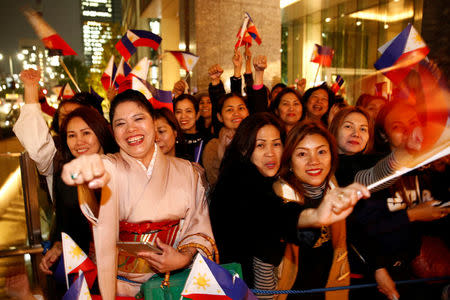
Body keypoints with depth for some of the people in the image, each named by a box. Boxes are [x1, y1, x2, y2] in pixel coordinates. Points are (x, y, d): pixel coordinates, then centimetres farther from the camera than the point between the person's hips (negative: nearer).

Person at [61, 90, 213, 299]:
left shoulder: (185, 171, 2)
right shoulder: (109, 169, -6)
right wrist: (88, 179, -51)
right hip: (117, 280, 0)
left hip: (170, 278, 0)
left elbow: (199, 225, 7)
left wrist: (185, 257, -11)